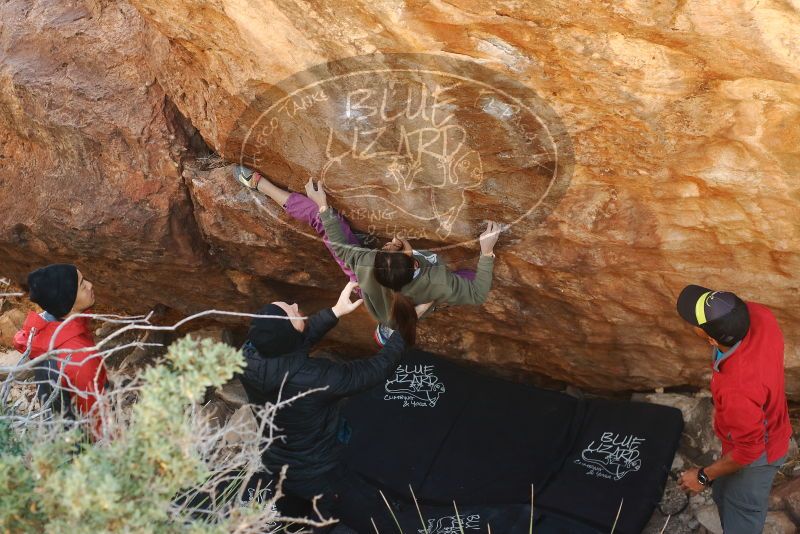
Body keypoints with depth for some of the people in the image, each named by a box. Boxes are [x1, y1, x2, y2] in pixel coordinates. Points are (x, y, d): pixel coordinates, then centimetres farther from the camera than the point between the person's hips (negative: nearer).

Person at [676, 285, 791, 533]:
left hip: (757, 455, -8)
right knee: (723, 495, 33)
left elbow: (749, 450, -29)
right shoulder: (758, 314, -28)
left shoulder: (737, 390, -47)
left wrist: (704, 476, -16)